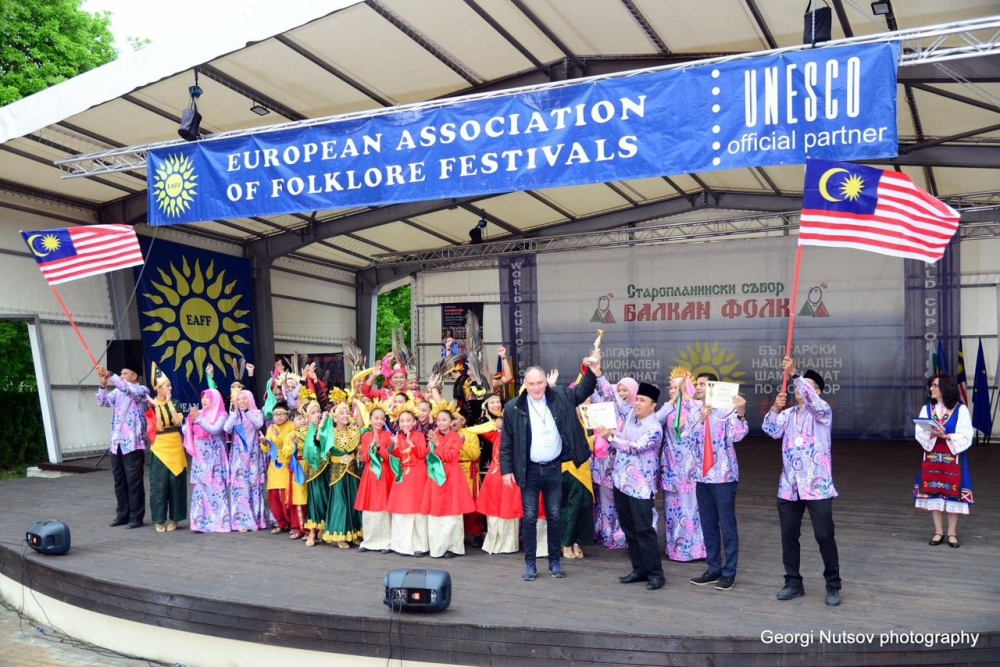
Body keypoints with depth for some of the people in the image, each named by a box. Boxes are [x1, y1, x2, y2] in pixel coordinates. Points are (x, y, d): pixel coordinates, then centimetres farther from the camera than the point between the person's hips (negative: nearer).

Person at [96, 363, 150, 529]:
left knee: (134, 481, -2)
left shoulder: (142, 391, -4)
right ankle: (122, 515, 20)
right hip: (116, 443, 7)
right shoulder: (117, 391, 15)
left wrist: (110, 375, -28)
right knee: (119, 481, 11)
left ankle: (136, 517, 5)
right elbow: (103, 402, 3)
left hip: (133, 443, -7)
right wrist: (103, 386, -13)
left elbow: (128, 389, -23)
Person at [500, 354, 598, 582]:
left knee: (554, 517, 9)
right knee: (530, 518, 4)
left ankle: (555, 561, 21)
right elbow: (506, 442, -2)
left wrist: (593, 372, -4)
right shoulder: (514, 408, -6)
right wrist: (507, 470, -5)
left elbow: (582, 391, 13)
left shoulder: (560, 397, 0)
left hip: (554, 469, 2)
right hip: (529, 471, -2)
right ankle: (530, 563, 14)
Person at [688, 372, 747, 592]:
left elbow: (737, 435, -21)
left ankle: (729, 573, 8)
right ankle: (713, 569, 21)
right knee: (708, 525, 12)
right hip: (702, 476, 6)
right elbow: (690, 438, -1)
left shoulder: (727, 409, -7)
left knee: (727, 525, 0)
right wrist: (701, 419, -16)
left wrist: (741, 413, -37)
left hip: (723, 475, -6)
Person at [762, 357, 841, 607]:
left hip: (817, 485, -5)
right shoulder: (788, 414, 13)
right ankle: (793, 582, 20)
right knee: (789, 536, 8)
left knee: (824, 536, -2)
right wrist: (775, 408, -20)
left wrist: (794, 374, -33)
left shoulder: (823, 411, -1)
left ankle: (833, 585, 12)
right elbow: (772, 430, -3)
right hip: (789, 486, 5)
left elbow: (812, 400, -23)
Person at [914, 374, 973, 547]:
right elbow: (919, 434, -1)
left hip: (953, 459, -3)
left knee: (953, 494, 2)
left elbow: (966, 436, -10)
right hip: (932, 458, 3)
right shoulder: (927, 409, 3)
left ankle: (952, 532, 15)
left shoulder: (961, 410, -6)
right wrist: (932, 434, -20)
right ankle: (938, 531, 16)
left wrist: (946, 436, -22)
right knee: (932, 493, 5)